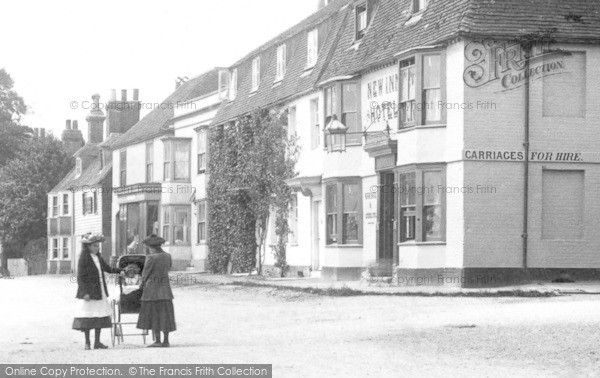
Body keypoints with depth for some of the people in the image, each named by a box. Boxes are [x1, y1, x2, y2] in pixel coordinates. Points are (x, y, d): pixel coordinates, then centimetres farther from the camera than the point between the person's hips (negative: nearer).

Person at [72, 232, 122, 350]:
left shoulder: (98, 257, 11)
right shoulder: (83, 258, -10)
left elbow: (107, 268, 21)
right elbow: (80, 277, -13)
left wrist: (120, 271, 6)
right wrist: (84, 293, -19)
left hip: (100, 292, 7)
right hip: (88, 292, -7)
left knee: (100, 316, 7)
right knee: (87, 317, -2)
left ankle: (97, 342, 13)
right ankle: (87, 342, 7)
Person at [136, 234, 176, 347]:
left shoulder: (151, 258, -15)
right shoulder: (167, 256, 2)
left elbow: (145, 273, -6)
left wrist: (143, 282, 13)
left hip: (152, 288, -5)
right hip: (165, 287, 5)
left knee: (153, 315, 3)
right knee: (165, 315, 9)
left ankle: (158, 341, 0)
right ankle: (166, 341, 8)